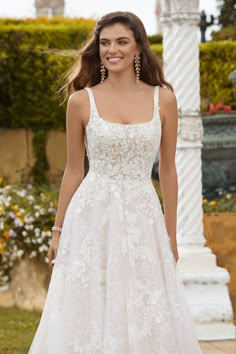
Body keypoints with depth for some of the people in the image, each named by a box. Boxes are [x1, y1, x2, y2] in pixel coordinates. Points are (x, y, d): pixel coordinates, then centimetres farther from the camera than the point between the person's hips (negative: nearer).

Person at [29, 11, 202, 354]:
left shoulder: (163, 98, 1)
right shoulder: (81, 100, -1)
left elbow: (167, 170, 6)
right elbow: (73, 170, 6)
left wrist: (171, 233, 7)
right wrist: (59, 230, 7)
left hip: (143, 219, 1)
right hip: (92, 216, -1)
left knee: (146, 317, 4)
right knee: (89, 312, 2)